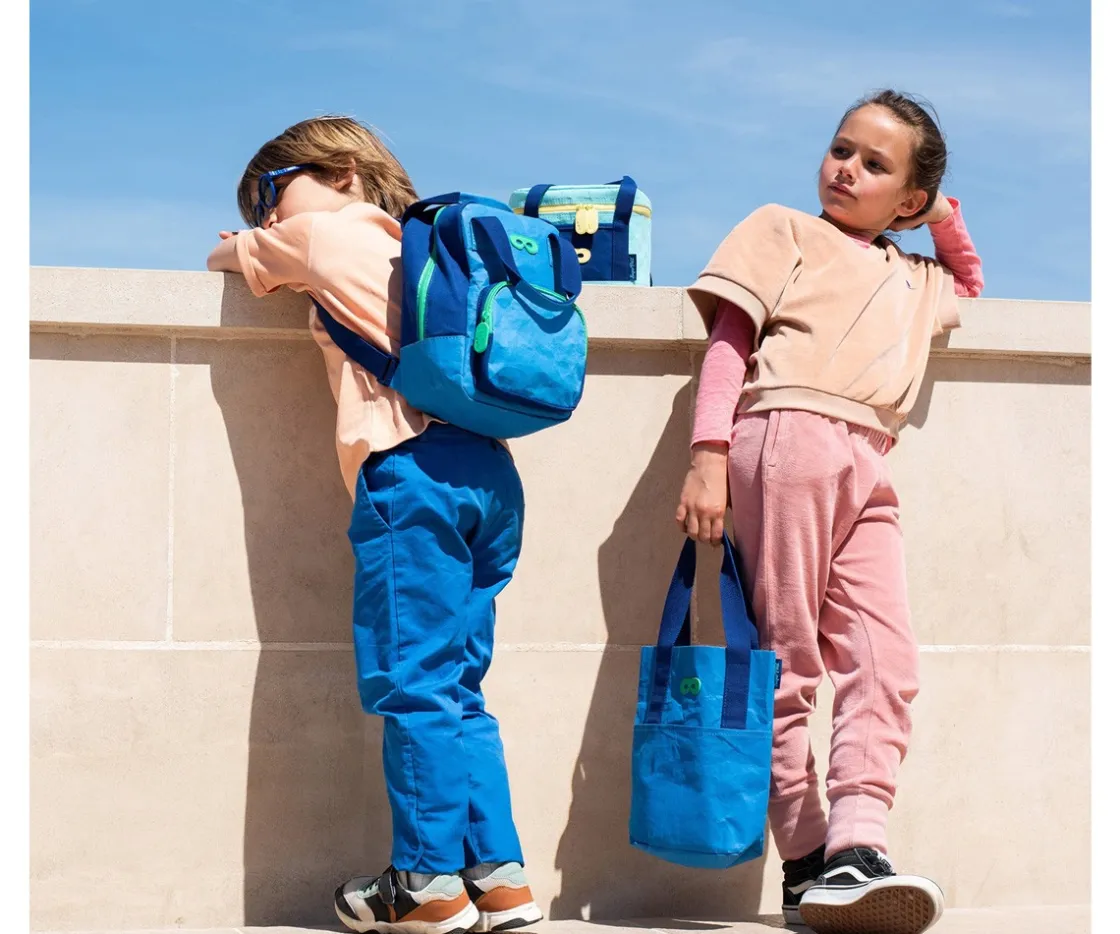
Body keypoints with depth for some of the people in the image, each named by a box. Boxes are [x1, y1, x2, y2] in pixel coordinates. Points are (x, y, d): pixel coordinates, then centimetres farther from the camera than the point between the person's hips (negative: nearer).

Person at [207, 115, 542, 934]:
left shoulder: (325, 232, 10)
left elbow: (239, 259, 27)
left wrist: (231, 251, 48)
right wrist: (262, 248, 44)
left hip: (414, 468, -7)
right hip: (489, 473, 8)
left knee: (409, 682, -6)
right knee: (456, 688, 10)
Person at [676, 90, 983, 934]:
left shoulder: (914, 280, 32)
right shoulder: (784, 231, 16)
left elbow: (971, 294, 53)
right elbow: (729, 340, 5)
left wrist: (949, 224, 34)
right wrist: (708, 455, -8)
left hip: (869, 467, 6)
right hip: (788, 432, -6)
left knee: (887, 664, -12)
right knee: (789, 662, -8)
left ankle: (855, 850, -22)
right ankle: (806, 863, -9)